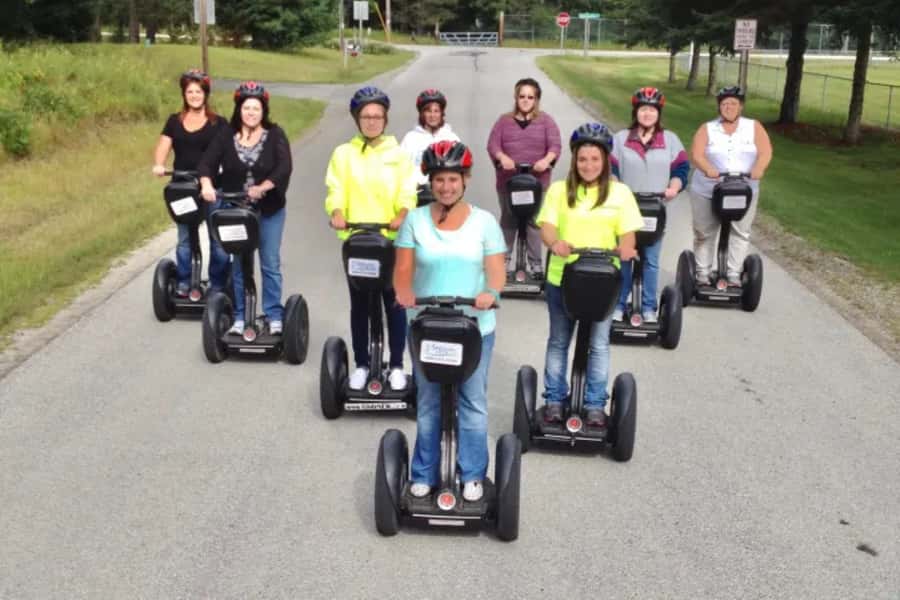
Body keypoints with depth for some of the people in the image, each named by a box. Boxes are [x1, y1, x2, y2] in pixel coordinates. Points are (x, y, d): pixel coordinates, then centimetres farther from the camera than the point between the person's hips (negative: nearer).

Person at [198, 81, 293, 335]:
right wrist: (207, 185, -27)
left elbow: (285, 167, -18)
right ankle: (240, 317, 20)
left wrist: (263, 187, -32)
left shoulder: (275, 134, -6)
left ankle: (274, 316, 14)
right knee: (238, 265, 10)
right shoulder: (227, 135, -1)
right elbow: (207, 163, -7)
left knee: (270, 265, 5)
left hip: (269, 211, -2)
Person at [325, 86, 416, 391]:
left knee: (394, 303, 4)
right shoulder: (343, 153, 7)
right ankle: (361, 365, 21)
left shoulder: (398, 153, 6)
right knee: (359, 305, 8)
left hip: (391, 240, -1)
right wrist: (337, 213, -22)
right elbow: (336, 190, -1)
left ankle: (397, 366, 16)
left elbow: (407, 192, -3)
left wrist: (402, 214, -23)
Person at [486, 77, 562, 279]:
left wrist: (546, 160, -25)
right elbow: (493, 144, 0)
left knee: (534, 222, 0)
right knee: (507, 221, 7)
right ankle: (503, 260, 17)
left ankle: (536, 263, 7)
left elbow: (555, 145, -4)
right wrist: (502, 157, -22)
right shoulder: (504, 120, 11)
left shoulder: (546, 121, 8)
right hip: (508, 180, 1)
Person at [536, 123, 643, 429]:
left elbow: (627, 233, -2)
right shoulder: (559, 190, 2)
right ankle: (554, 400, 24)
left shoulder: (620, 192, 2)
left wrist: (626, 249, -25)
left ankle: (595, 405, 18)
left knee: (599, 344, 6)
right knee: (558, 342, 11)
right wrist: (555, 243, -30)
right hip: (561, 278, 0)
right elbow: (547, 226, -7)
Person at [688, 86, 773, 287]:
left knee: (740, 233, -2)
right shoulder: (707, 129, 4)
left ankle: (734, 274, 5)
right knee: (704, 233, 4)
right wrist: (708, 169, -32)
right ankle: (703, 273, 14)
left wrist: (759, 168, -27)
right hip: (707, 191, 0)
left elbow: (765, 151, -5)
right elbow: (696, 154, -11)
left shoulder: (754, 127, 7)